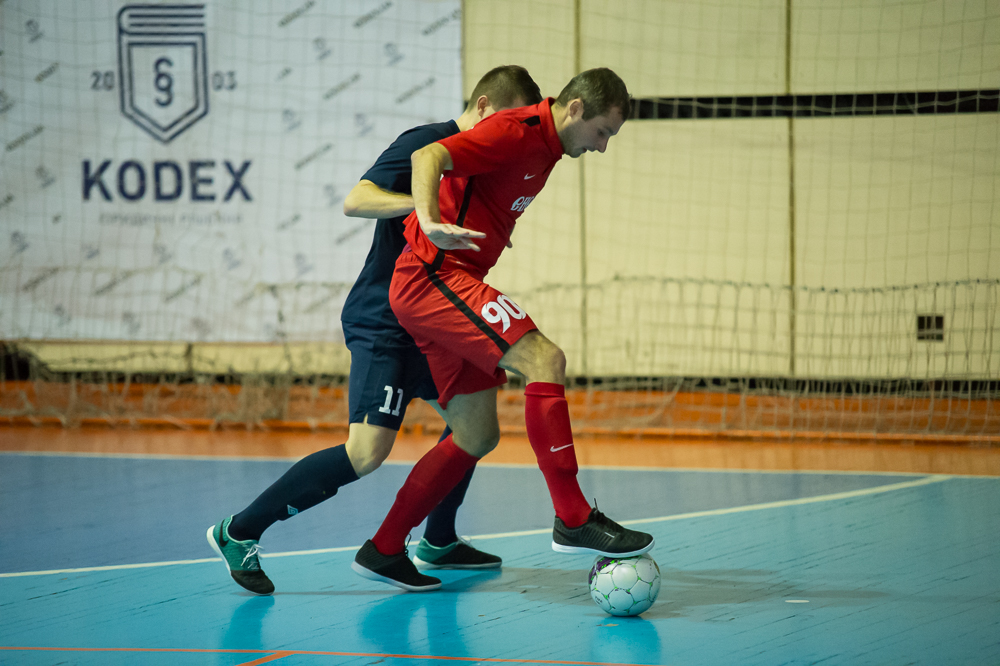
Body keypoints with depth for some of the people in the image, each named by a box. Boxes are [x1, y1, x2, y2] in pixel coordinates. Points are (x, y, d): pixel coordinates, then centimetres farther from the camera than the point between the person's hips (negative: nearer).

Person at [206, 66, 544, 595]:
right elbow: (356, 200, -25)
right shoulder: (427, 141, -12)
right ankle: (239, 532, -13)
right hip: (381, 322, -10)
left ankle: (437, 542, 31)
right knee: (367, 451, -19)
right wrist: (427, 203, -35)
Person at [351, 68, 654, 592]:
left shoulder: (543, 146, 16)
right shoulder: (517, 131, -13)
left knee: (477, 435, 9)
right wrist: (428, 222, -40)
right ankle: (572, 520, -22)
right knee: (542, 359, -22)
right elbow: (428, 155, -26)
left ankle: (383, 551, 15)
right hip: (433, 275, -10)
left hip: (444, 287, 10)